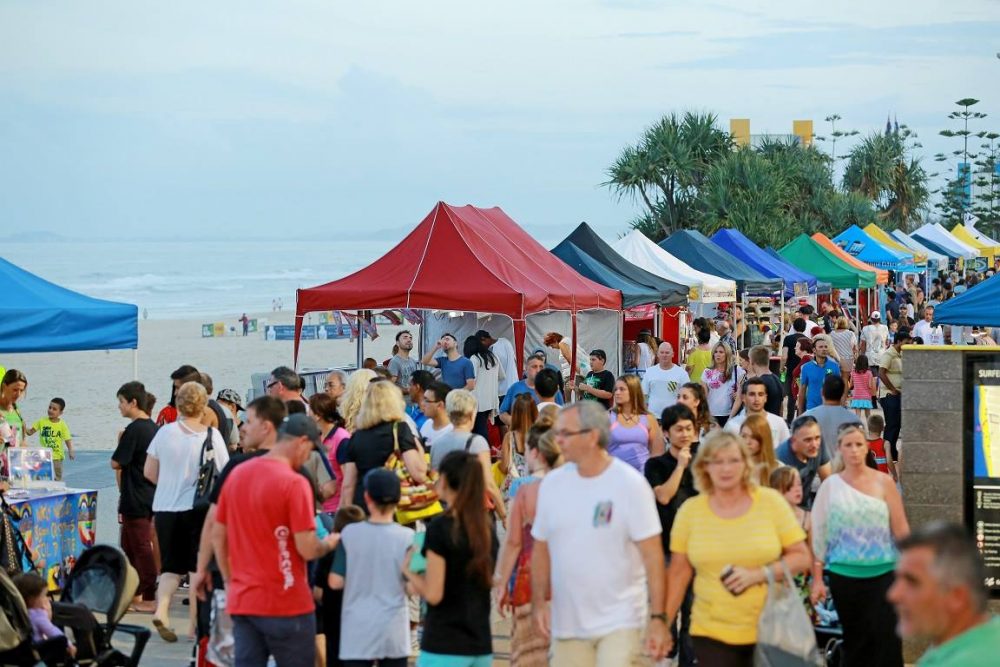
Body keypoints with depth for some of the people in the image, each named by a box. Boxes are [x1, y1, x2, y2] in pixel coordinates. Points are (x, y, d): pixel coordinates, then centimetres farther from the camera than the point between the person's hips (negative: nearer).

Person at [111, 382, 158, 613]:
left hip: (136, 498, -9)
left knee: (141, 546, -3)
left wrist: (119, 442, 0)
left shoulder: (134, 429, -17)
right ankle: (133, 592, 23)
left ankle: (149, 598, 0)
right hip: (149, 496, 9)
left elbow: (116, 463, -15)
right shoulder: (152, 428, 9)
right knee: (129, 544, 17)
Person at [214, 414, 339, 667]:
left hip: (242, 601, 6)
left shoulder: (237, 474, 7)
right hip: (286, 604, -6)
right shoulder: (294, 483, -14)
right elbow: (307, 550, -16)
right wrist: (329, 543, 4)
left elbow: (217, 537, 12)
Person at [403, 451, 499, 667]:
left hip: (444, 646, -6)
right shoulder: (488, 529, 7)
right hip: (481, 645, 7)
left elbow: (433, 594, -14)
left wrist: (410, 572, 4)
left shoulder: (440, 527, -13)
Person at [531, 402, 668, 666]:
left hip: (619, 622, -4)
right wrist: (538, 601, 1)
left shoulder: (630, 483, -8)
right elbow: (541, 548, 11)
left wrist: (658, 617, -14)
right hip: (567, 623, 4)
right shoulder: (552, 483, 4)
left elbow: (652, 554, -10)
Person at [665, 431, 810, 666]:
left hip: (769, 631, 0)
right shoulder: (690, 510, 0)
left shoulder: (771, 501, -2)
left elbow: (802, 558, -1)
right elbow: (679, 573, 5)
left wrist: (758, 574, -15)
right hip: (711, 634, 0)